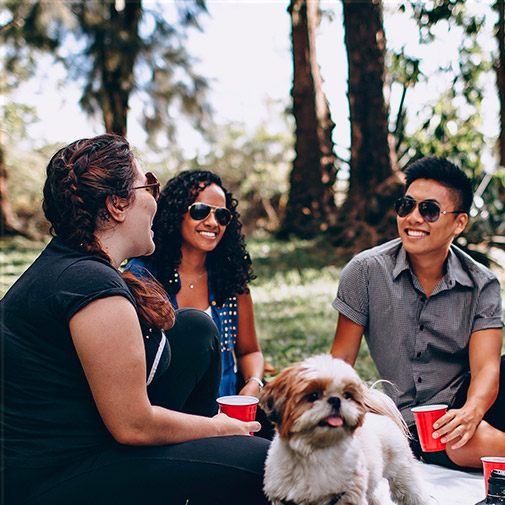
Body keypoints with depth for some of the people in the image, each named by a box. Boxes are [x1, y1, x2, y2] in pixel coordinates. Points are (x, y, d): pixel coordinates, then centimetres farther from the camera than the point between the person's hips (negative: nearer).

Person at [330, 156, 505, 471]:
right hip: (406, 418, -2)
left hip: (463, 403, 2)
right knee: (478, 445, -34)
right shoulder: (366, 271, -7)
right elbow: (342, 358, -1)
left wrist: (471, 413, -35)